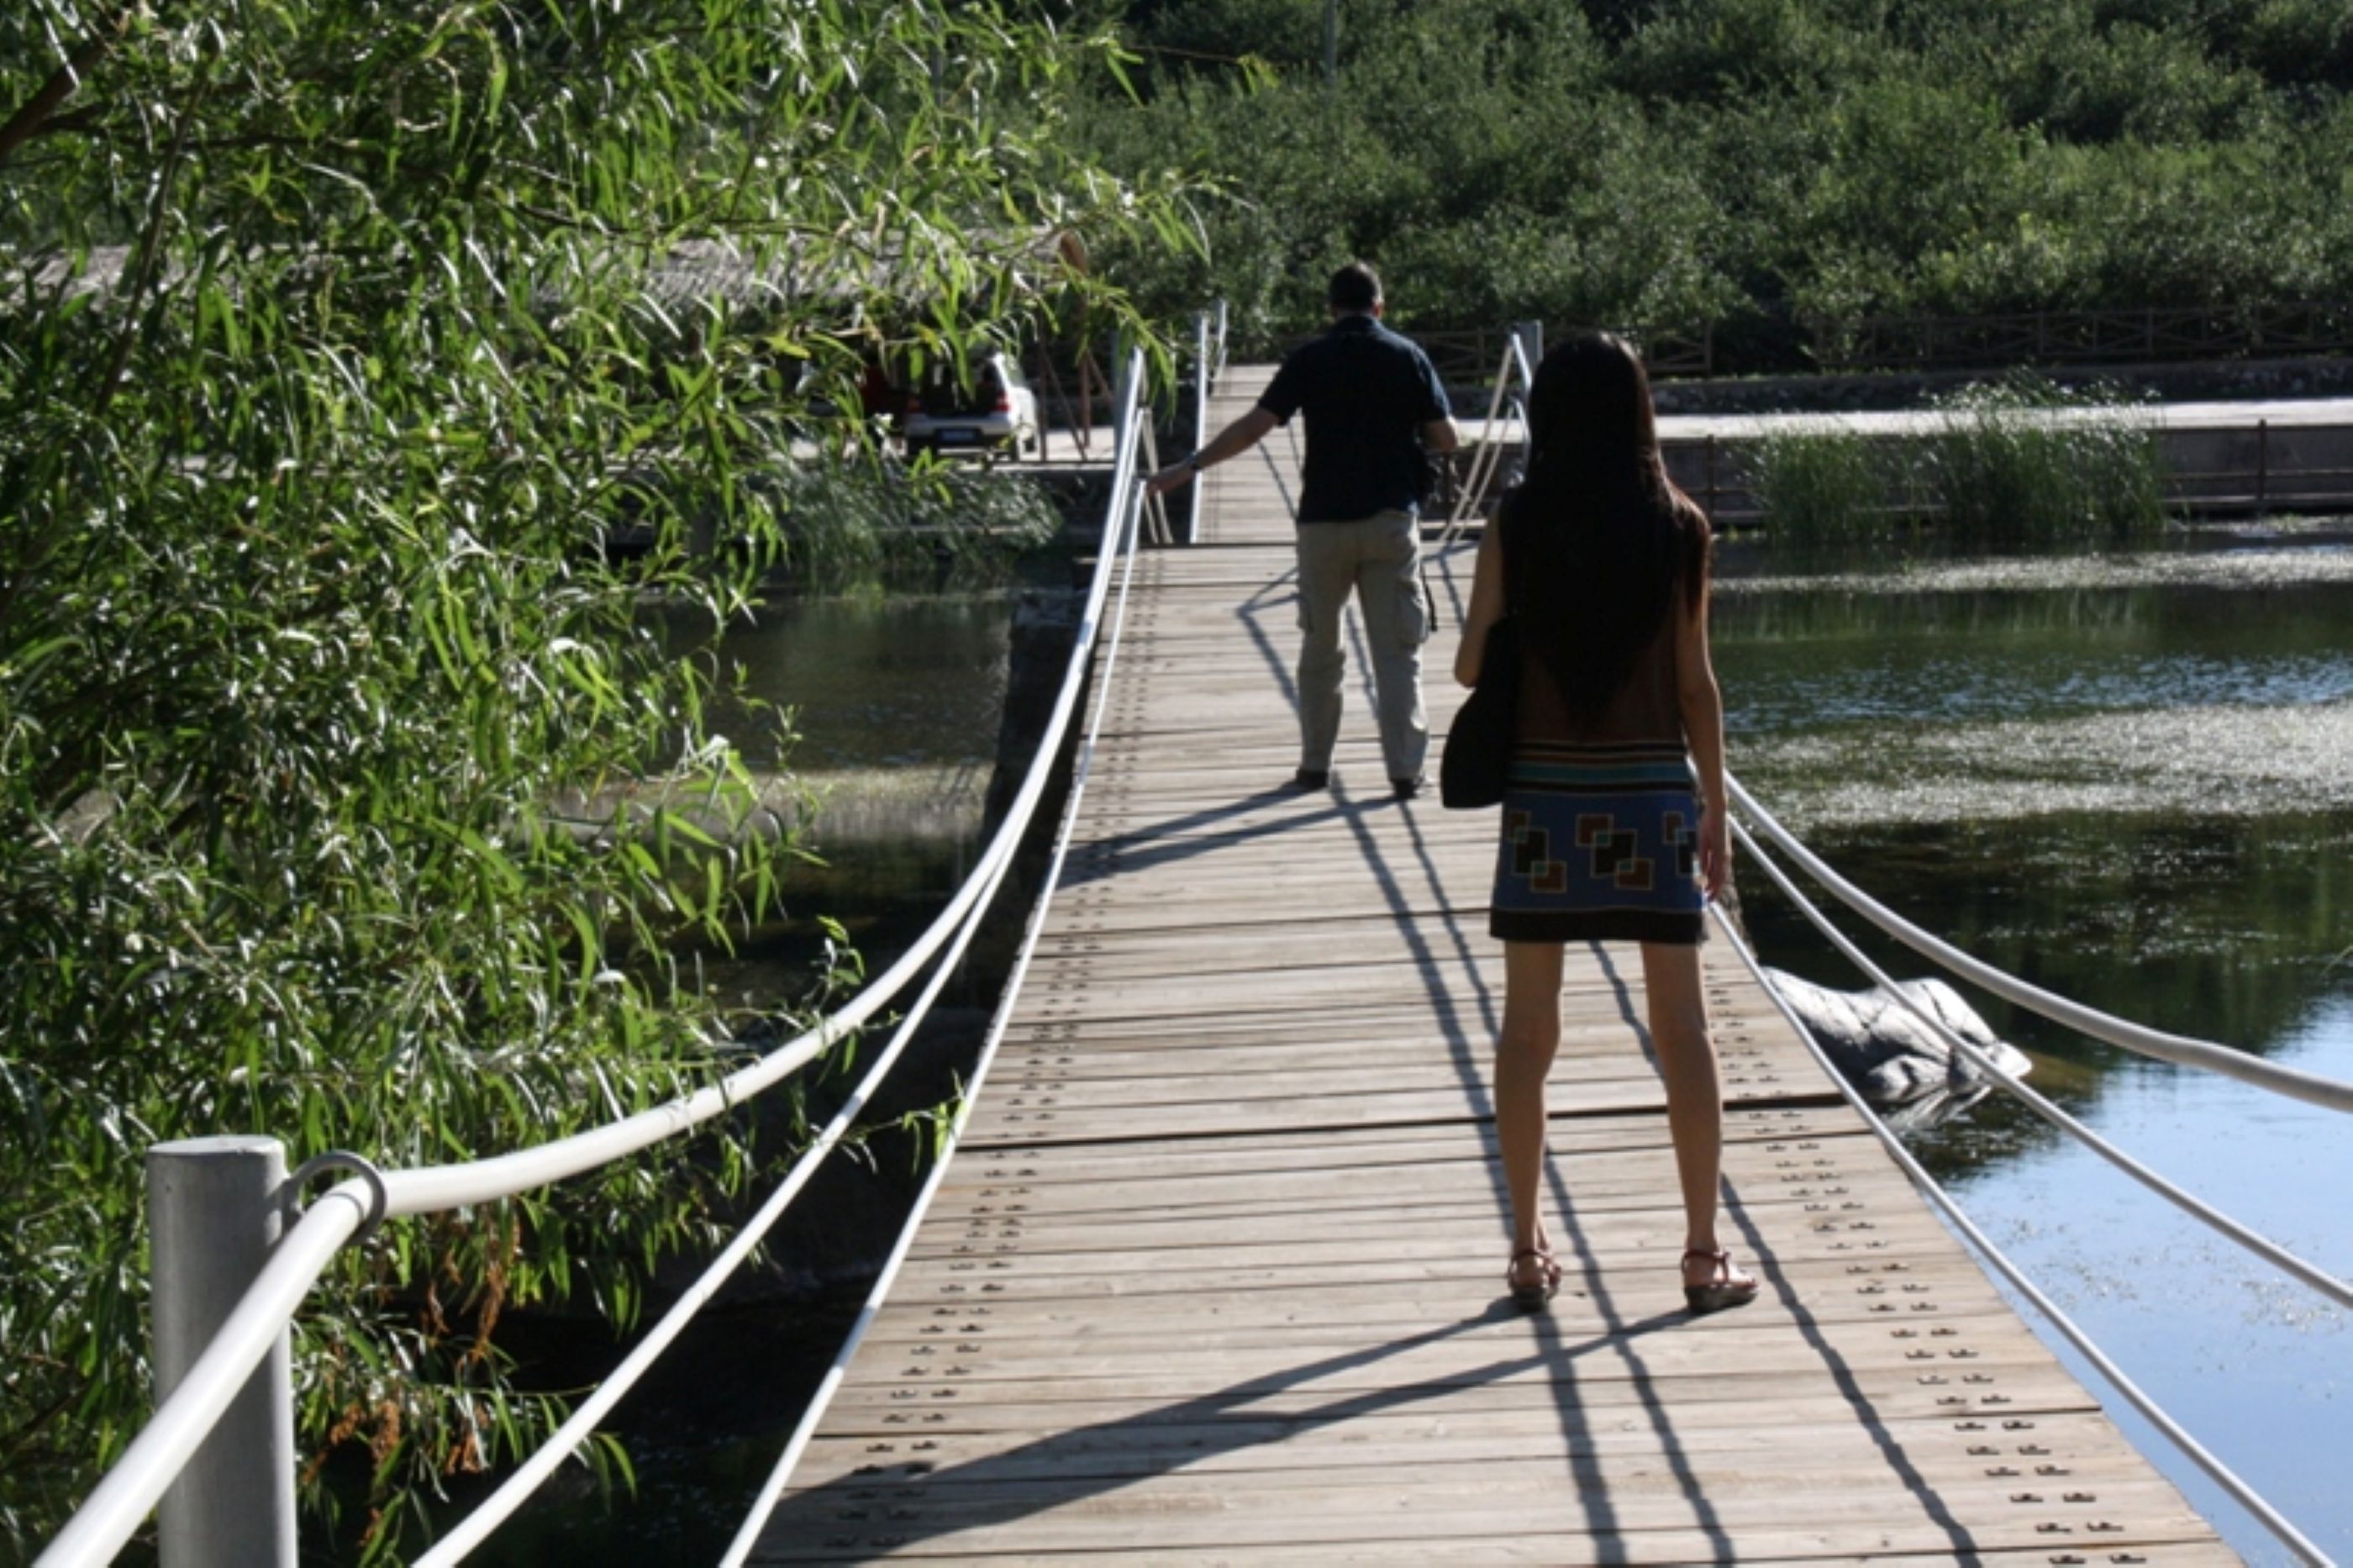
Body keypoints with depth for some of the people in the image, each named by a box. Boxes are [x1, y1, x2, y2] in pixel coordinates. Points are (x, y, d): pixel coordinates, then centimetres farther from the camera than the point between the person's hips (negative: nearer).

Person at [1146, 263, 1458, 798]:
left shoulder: (1310, 359, -3)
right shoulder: (1407, 357, -1)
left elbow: (1253, 427, -9)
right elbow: (1445, 438, 0)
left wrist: (1189, 467, -3)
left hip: (1325, 519, 0)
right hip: (1392, 518, 0)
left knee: (1320, 648, 13)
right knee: (1397, 649, 3)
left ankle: (1315, 764, 18)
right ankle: (1405, 768, -1)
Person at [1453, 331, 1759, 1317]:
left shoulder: (1515, 529, -5)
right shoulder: (1678, 529, -3)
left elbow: (1471, 667, -3)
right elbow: (1695, 684, -1)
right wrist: (1716, 810, 8)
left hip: (1544, 793, 0)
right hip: (1653, 792, 0)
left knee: (1529, 1025, 9)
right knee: (1680, 1025, 4)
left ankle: (1528, 1250, 11)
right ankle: (1703, 1254, 5)